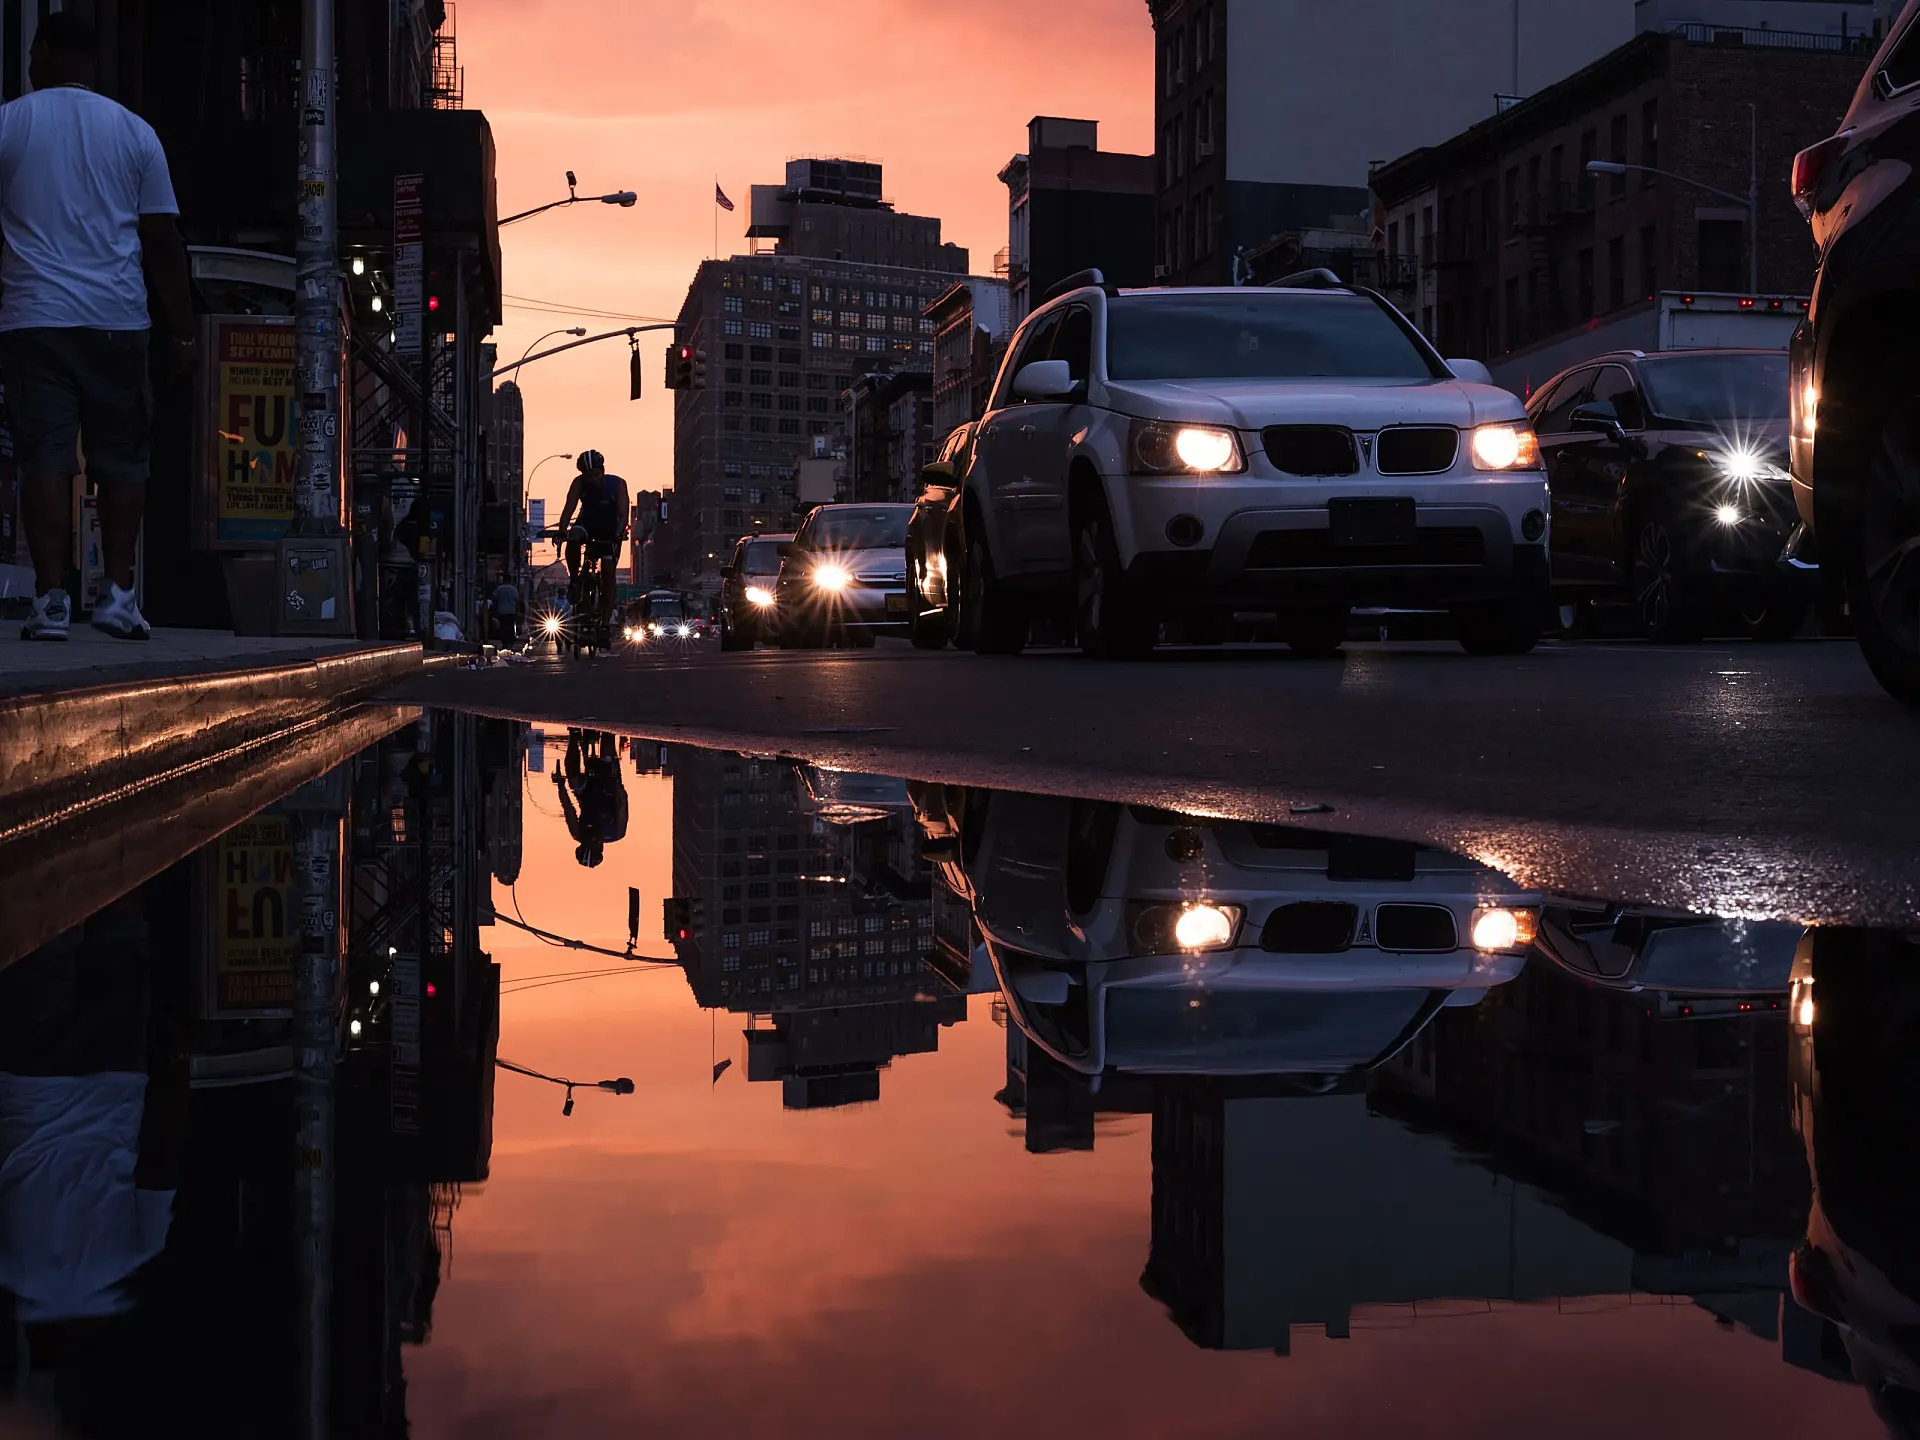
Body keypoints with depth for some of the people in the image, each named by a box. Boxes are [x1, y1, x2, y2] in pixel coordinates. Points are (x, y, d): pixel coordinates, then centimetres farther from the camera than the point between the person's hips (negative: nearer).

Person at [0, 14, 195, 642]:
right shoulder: (135, 131, 8)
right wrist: (182, 333, 8)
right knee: (121, 459, 9)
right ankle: (119, 595, 5)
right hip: (117, 319, 1)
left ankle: (51, 600, -8)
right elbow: (163, 241, 6)